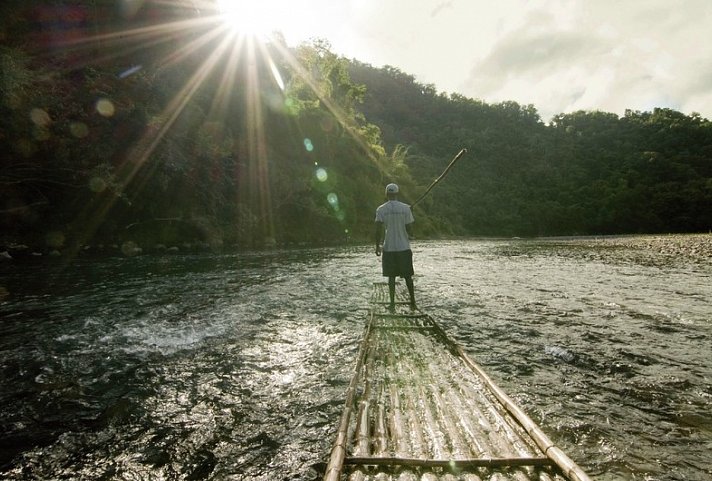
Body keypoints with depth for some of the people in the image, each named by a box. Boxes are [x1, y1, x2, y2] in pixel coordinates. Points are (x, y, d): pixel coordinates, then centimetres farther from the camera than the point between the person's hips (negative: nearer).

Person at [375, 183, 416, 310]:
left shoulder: (381, 209, -4)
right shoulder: (406, 208, -3)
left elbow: (378, 229, -8)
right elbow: (408, 228, -2)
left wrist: (377, 246, 1)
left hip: (389, 248, 0)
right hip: (404, 247, 0)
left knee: (391, 277, 8)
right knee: (408, 276, 10)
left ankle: (392, 303, 9)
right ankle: (412, 303, 17)